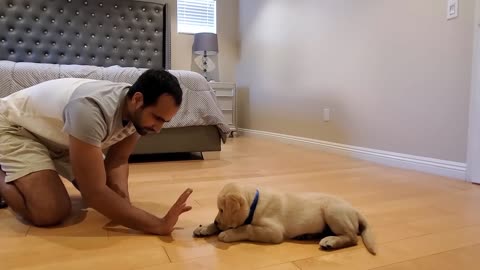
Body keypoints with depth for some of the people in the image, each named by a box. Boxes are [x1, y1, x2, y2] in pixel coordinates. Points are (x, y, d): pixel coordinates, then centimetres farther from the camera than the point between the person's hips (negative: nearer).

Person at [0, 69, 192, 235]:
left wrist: (123, 198, -31)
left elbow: (118, 160, -11)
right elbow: (94, 193, -42)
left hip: (57, 136, 8)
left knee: (114, 194, 4)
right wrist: (159, 225, -43)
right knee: (51, 212, -26)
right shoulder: (91, 110, -42)